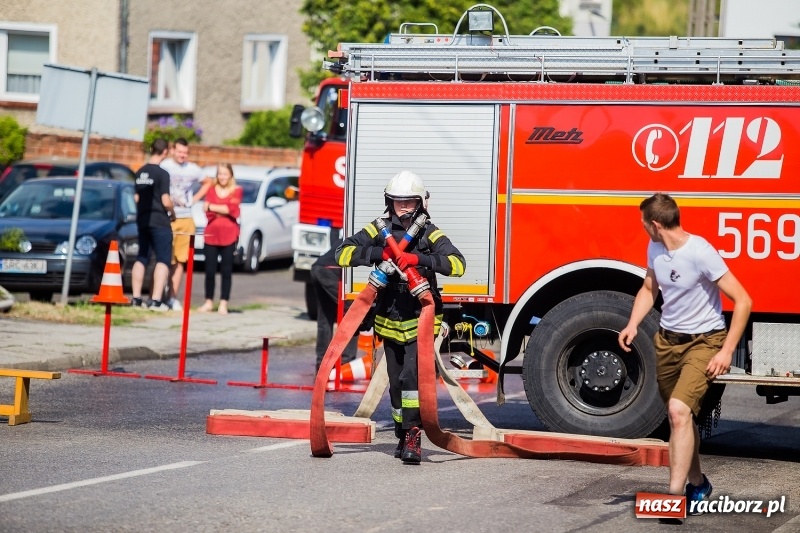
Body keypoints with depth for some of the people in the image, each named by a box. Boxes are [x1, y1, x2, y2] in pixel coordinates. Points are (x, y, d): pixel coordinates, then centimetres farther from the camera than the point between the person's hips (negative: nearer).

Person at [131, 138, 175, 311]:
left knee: (141, 258, 13)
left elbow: (136, 198, 12)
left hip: (142, 220, 7)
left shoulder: (140, 173, 8)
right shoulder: (162, 174, -14)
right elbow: (166, 201, -17)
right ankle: (156, 300, -12)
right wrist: (172, 212, 1)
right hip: (159, 221, -7)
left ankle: (136, 298, 13)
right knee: (163, 260, -3)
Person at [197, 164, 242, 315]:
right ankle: (209, 302, 14)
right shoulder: (211, 190, 10)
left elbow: (232, 209, -9)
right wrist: (224, 209, -12)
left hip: (228, 235, -2)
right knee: (210, 270, 3)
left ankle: (223, 304, 4)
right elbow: (207, 211, 2)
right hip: (211, 234, 2)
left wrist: (212, 207, -7)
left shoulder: (236, 191, 4)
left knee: (226, 271, 1)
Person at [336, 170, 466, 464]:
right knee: (396, 384, 12)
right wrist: (379, 254, -23)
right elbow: (343, 253, -8)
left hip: (421, 320, -4)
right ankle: (403, 437, 26)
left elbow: (457, 264, -20)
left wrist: (420, 259, -33)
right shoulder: (378, 231, 1)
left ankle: (413, 437, -18)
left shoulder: (430, 234, -6)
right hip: (390, 321, 4)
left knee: (411, 375, -19)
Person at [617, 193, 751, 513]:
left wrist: (726, 351, -25)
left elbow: (743, 302, -22)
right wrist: (633, 325, 1)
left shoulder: (700, 252, -24)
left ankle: (675, 496, -24)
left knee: (679, 410, -25)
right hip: (667, 340, 8)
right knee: (678, 417, 18)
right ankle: (696, 483, 38)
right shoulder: (655, 249, -2)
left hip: (703, 342, -8)